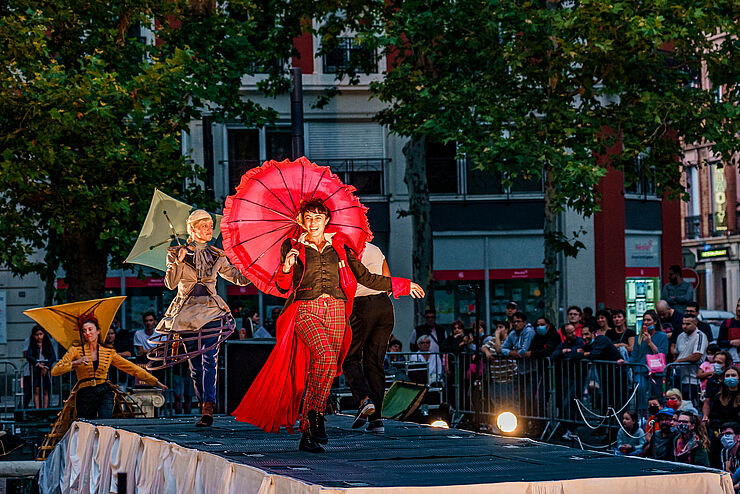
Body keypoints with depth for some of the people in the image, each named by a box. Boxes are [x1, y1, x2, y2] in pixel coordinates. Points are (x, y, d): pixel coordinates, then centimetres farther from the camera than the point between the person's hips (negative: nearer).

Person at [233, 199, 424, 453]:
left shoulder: (339, 246, 16)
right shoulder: (292, 247, 12)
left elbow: (365, 277, 18)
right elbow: (283, 287, 9)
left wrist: (402, 286, 19)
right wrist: (286, 269, -13)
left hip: (335, 311, 3)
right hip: (305, 311, -3)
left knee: (324, 369, -3)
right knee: (325, 355, -29)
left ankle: (307, 435, 4)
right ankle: (315, 416, -22)